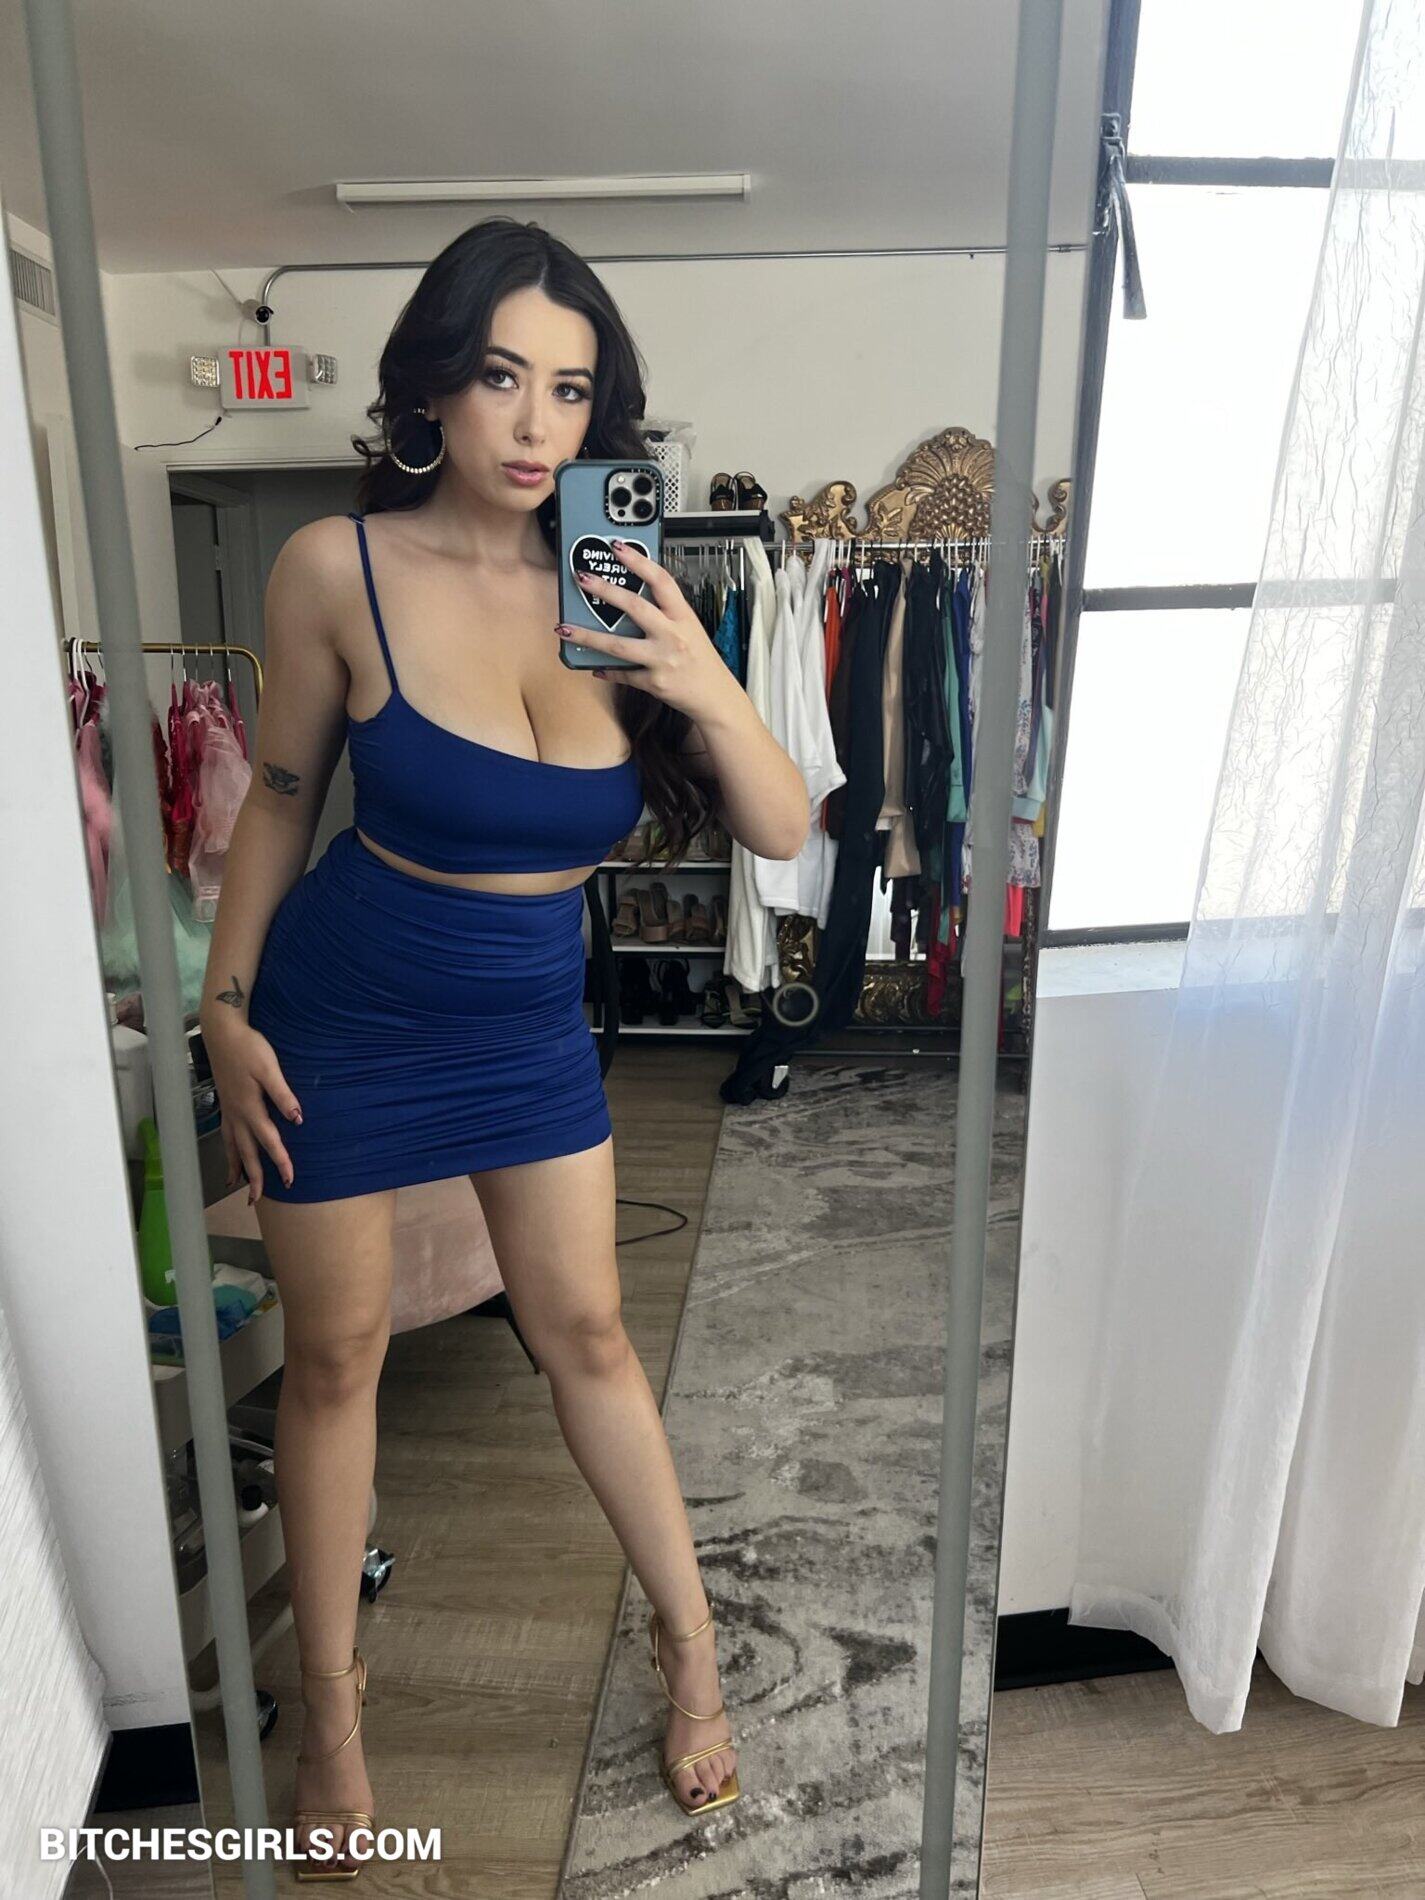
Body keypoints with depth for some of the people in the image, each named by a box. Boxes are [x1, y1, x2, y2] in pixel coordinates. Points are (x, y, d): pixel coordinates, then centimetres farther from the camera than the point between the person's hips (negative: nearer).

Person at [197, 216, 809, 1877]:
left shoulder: (620, 591, -11)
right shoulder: (336, 569, -15)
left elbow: (781, 831, -11)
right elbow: (279, 800, -2)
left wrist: (708, 688, -28)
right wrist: (226, 1008, -1)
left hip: (530, 1019, 2)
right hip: (341, 1009, -1)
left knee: (585, 1331, 13)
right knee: (335, 1357, 12)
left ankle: (690, 1642, 37)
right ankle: (332, 1705, 38)